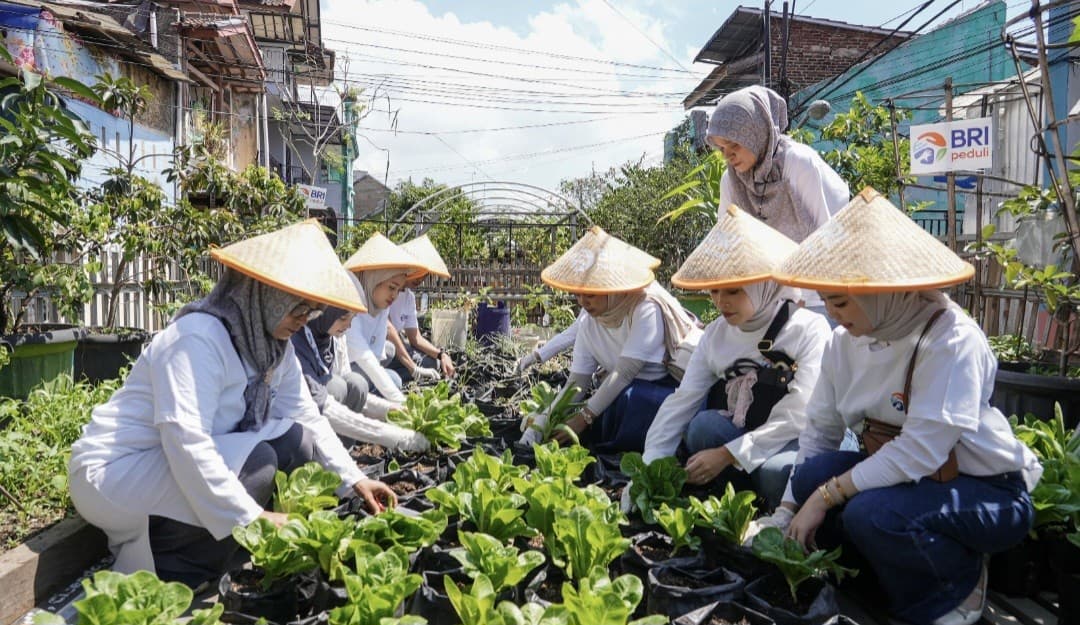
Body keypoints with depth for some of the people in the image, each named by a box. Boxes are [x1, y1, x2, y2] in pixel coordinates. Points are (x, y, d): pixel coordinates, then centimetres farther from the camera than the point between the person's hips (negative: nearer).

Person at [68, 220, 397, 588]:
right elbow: (185, 441, -34)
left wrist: (354, 479, -6)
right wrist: (249, 516, -34)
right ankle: (155, 576, -8)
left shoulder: (274, 346, 0)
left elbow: (308, 418, 3)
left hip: (191, 462, 8)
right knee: (254, 465, -27)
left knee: (296, 440, -8)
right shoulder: (199, 339, -26)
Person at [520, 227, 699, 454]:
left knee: (627, 397, -35)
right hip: (624, 395, 7)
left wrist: (585, 416, -23)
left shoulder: (647, 310, -22)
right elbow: (576, 383, -5)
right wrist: (542, 424, -17)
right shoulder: (589, 324, -2)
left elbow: (624, 373, -25)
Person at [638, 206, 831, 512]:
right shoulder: (717, 333, 2)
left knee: (777, 471, -36)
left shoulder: (808, 329, -13)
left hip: (794, 443, -4)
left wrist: (727, 454, -25)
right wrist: (650, 466, -14)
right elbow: (681, 400, -4)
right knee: (704, 424, -26)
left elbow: (797, 417, -20)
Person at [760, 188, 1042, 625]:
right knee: (813, 475, -19)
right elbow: (819, 431, -3)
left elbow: (920, 451, -31)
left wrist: (826, 495, -28)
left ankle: (959, 584, 2)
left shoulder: (951, 340, -25)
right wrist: (788, 510, -8)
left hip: (988, 492, -6)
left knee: (871, 514, -32)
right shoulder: (845, 342, -5)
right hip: (903, 477, 6)